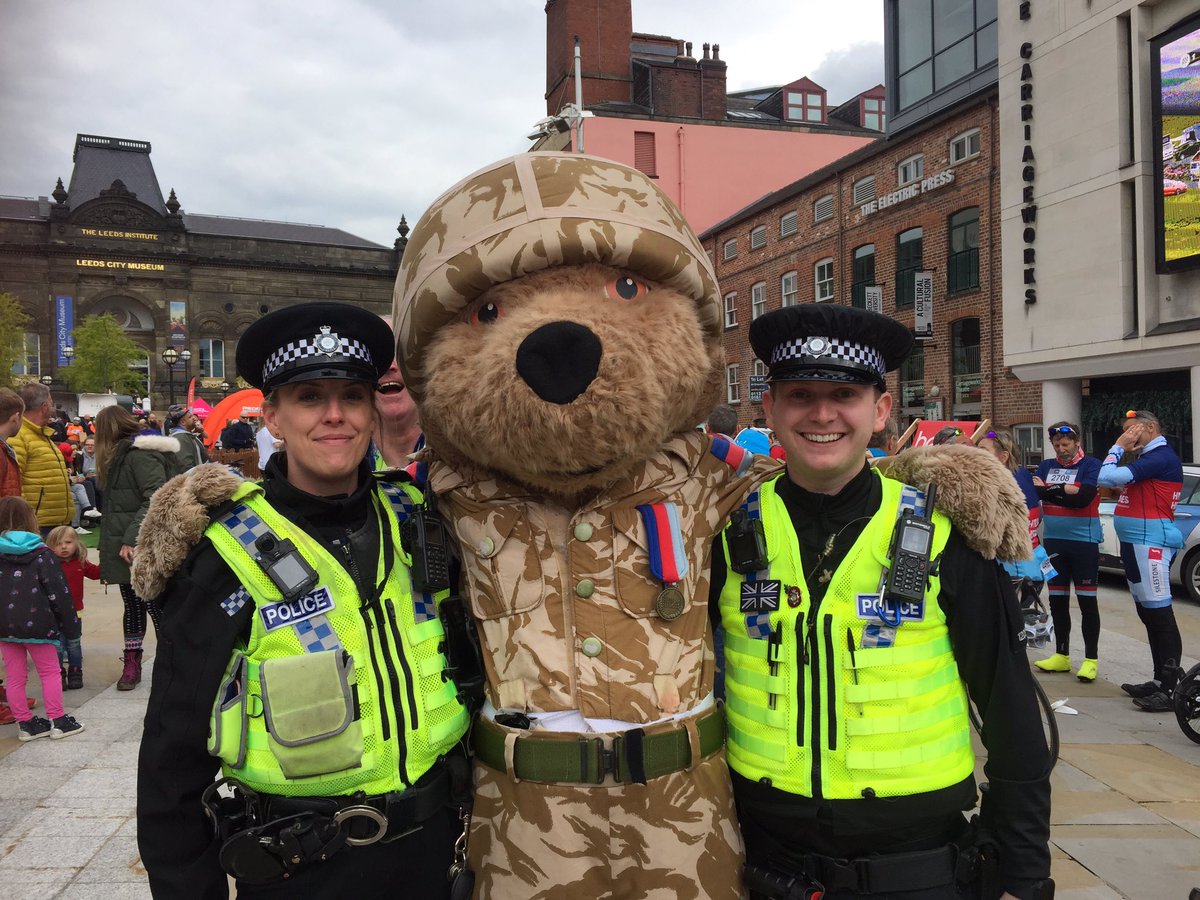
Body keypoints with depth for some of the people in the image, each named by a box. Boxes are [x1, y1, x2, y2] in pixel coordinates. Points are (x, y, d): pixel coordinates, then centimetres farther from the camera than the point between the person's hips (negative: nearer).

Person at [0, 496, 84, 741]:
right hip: (36, 624, -4)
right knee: (50, 672, 10)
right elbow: (58, 593, -9)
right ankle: (58, 721, 12)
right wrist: (70, 627, -1)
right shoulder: (41, 554, -8)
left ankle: (25, 723, 19)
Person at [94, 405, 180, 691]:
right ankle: (132, 665, 19)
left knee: (154, 607, -5)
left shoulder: (141, 455, -13)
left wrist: (132, 539, -24)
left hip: (142, 549, -9)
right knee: (132, 607, 13)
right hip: (126, 549, 9)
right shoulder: (124, 455, 18)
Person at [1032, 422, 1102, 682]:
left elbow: (1084, 497, -19)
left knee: (1087, 601, -2)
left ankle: (1091, 660, 6)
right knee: (1057, 601, 11)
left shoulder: (1091, 465, -4)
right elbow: (1034, 491, -6)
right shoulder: (1046, 466, 9)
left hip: (1084, 541, -5)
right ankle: (1061, 655, 22)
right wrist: (1068, 491, -16)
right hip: (1053, 541, 5)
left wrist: (1051, 489, -11)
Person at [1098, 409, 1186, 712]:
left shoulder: (1161, 456, -14)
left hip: (1150, 544, -11)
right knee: (1148, 614, 14)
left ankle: (1172, 690, -8)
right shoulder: (1149, 457, 18)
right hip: (1136, 543, 11)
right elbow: (1113, 481, 15)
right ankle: (1160, 680, 21)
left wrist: (1118, 447, -9)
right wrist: (1122, 448, 8)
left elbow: (1106, 478, -22)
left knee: (1160, 614, -10)